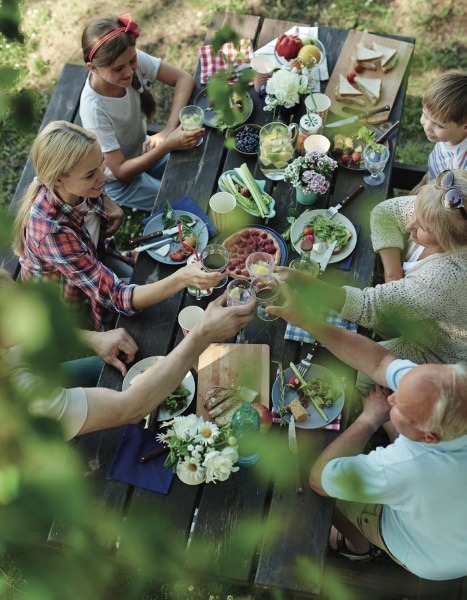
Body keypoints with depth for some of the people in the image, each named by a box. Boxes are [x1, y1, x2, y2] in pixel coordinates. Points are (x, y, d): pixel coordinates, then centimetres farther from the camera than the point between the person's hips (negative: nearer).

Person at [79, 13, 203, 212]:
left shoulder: (133, 59, -23)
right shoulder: (94, 109, -35)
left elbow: (184, 79, -17)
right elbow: (120, 172, -29)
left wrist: (168, 131, -29)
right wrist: (168, 145, -39)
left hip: (142, 151, 6)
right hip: (117, 180, -5)